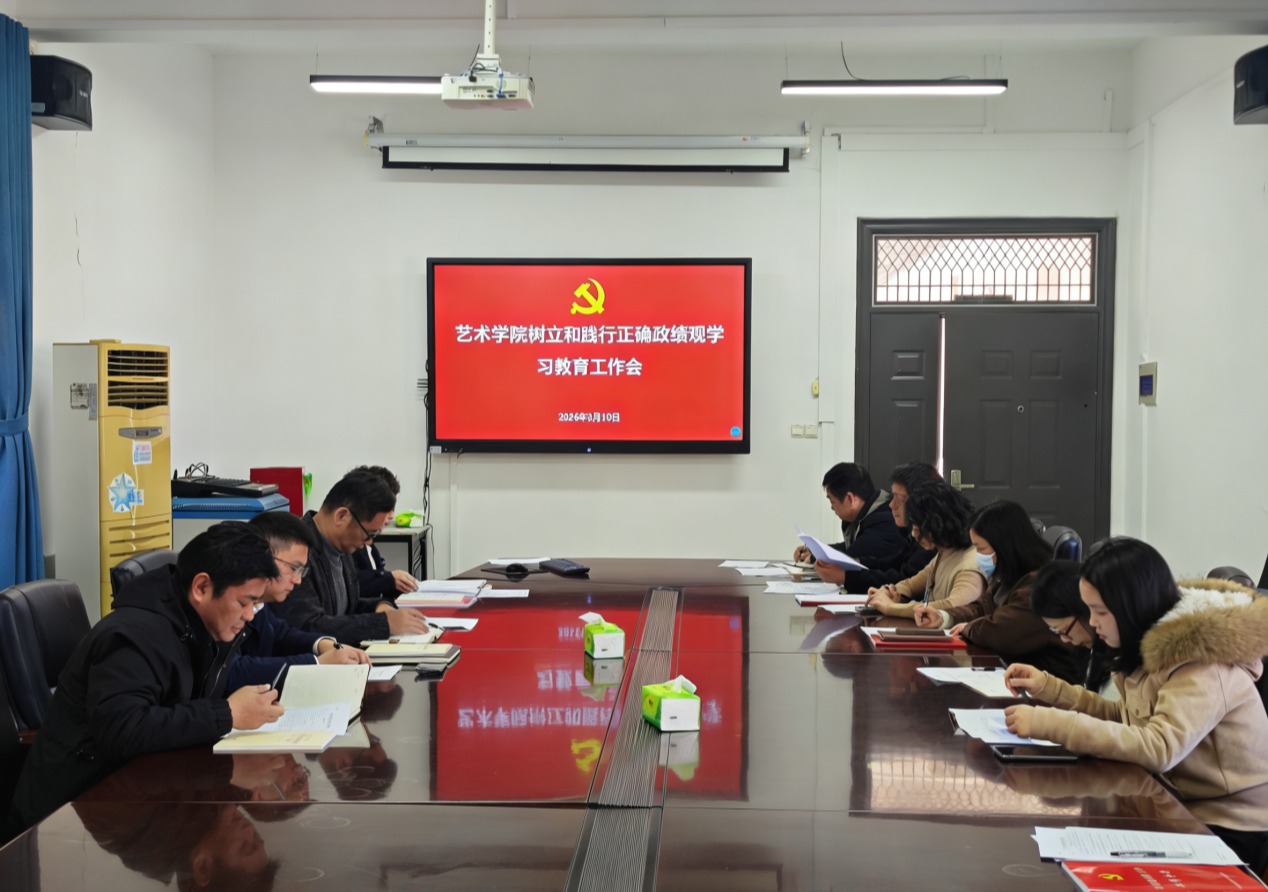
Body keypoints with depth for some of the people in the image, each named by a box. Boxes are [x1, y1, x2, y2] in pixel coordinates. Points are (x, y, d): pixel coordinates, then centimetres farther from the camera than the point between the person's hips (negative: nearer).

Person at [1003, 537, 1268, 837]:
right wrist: (1048, 687, 0)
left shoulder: (1203, 664, -24)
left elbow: (1159, 749, -35)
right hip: (1184, 804, 7)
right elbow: (1125, 718, 9)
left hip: (1225, 828, -7)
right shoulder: (1157, 645, 2)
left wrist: (1048, 723, -35)